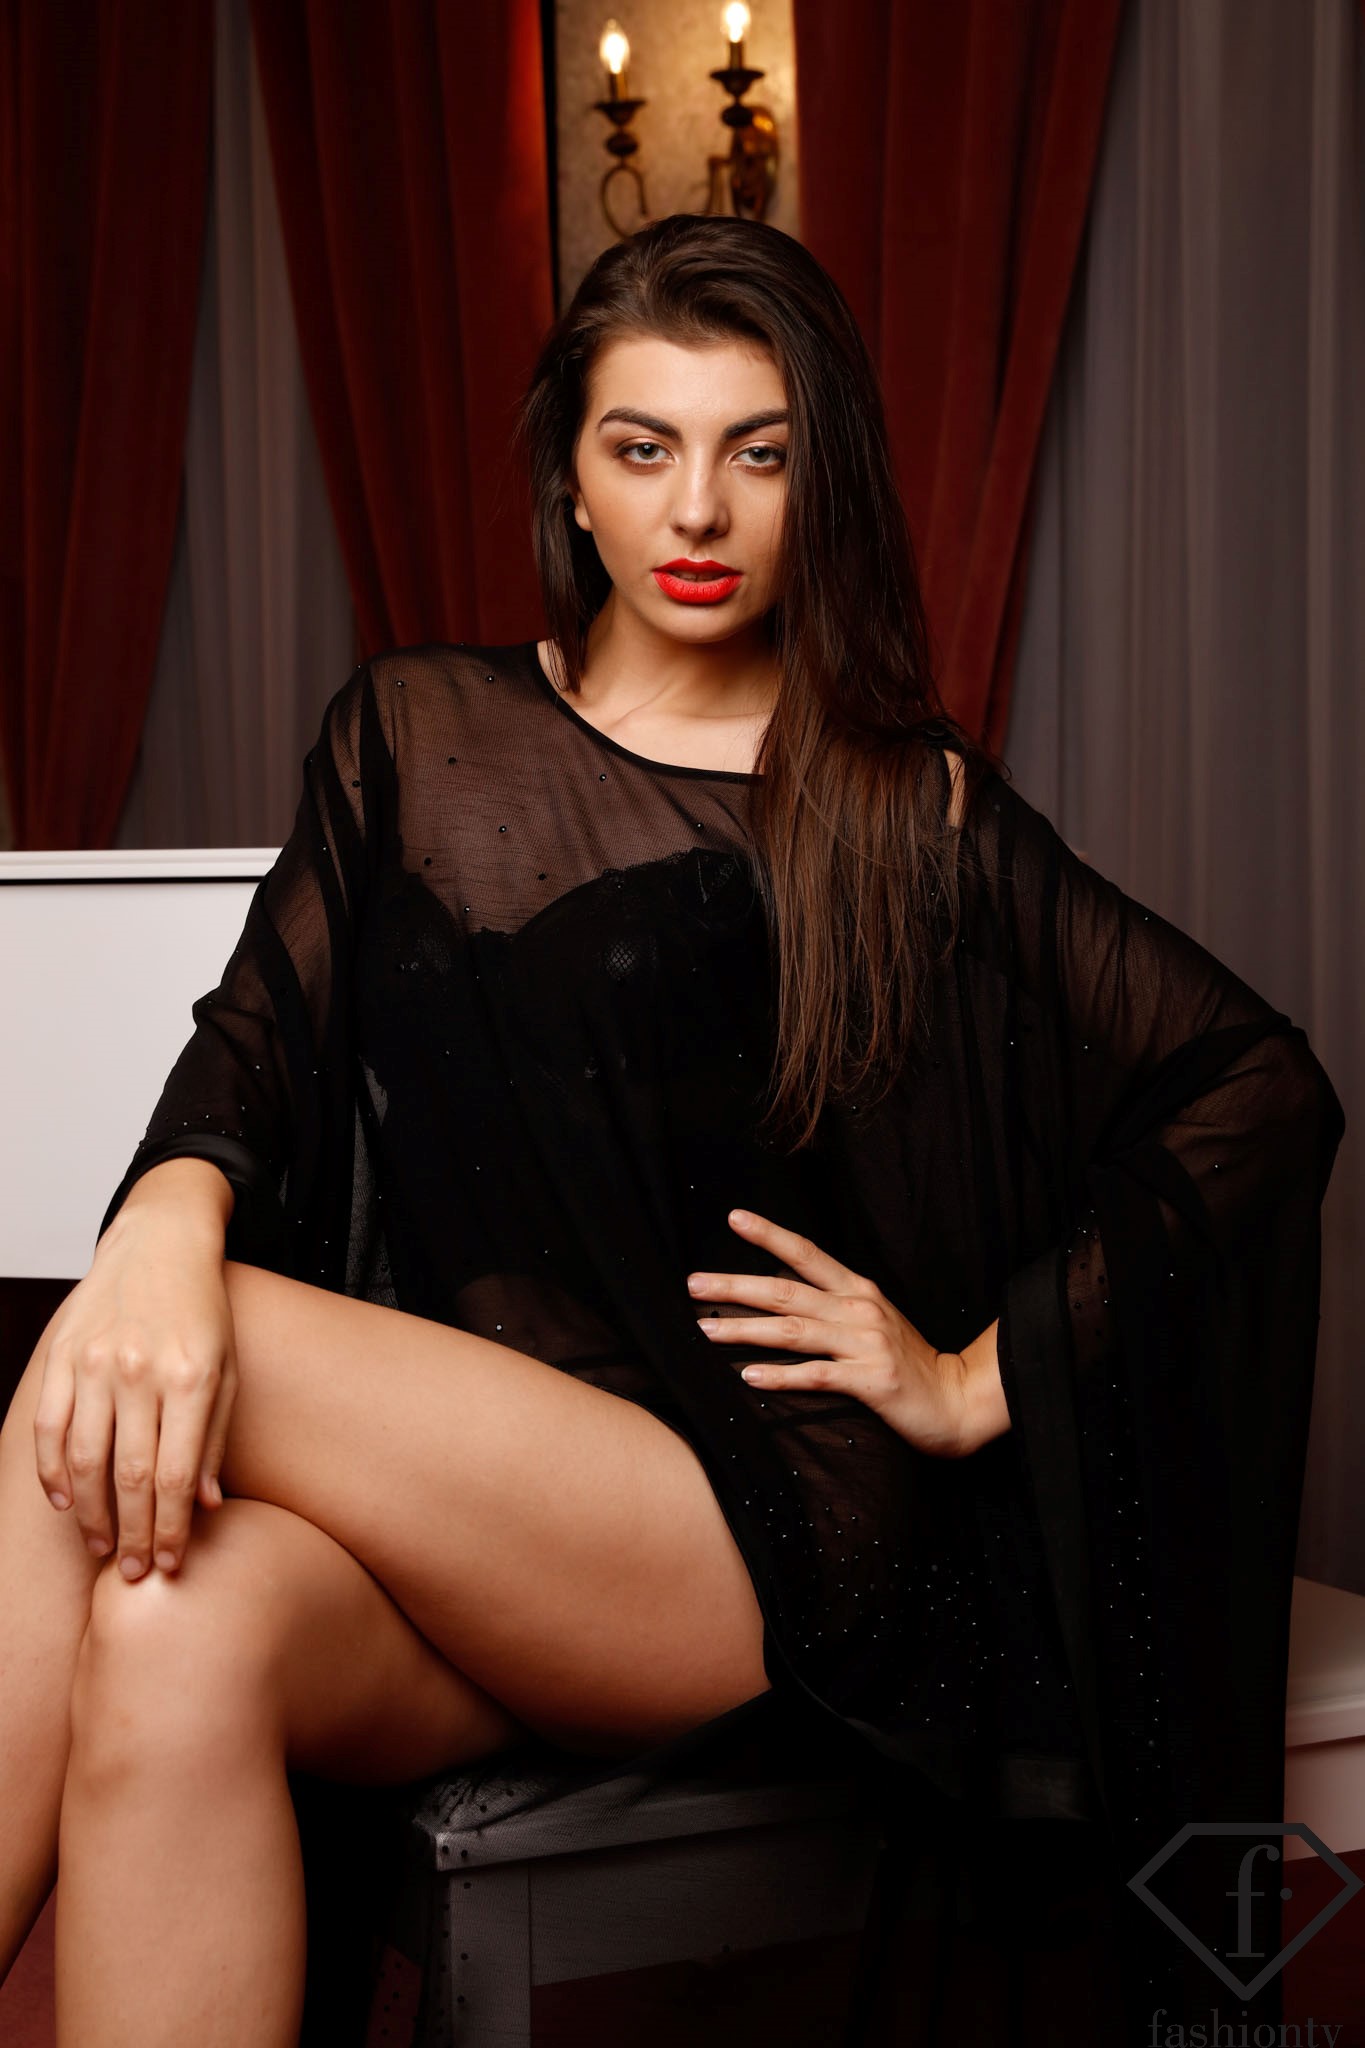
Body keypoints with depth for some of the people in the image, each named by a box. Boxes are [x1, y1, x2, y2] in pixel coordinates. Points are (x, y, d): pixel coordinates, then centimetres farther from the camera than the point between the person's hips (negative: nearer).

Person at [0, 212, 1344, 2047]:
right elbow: (264, 1026, 3)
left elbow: (1263, 1090, 6)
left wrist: (979, 1379, -1)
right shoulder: (415, 734, 16)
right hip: (425, 1477, 3)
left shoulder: (910, 812, 8)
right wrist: (168, 1226, -20)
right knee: (170, 1640, -35)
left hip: (759, 1522, -2)